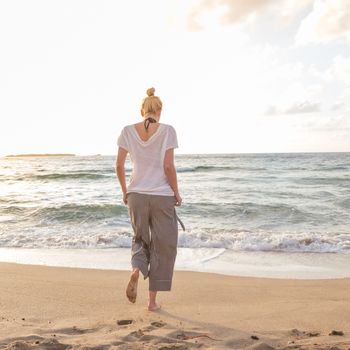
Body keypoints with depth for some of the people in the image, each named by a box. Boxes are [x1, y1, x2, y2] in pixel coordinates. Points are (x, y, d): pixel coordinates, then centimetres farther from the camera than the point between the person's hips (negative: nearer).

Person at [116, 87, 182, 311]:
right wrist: (177, 193, 1)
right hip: (162, 196, -2)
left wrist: (125, 191, 13)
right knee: (162, 246, 11)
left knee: (140, 238, 23)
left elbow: (119, 165, 0)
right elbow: (169, 166, -12)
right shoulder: (167, 130, -7)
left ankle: (136, 270, -8)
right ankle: (153, 300, 14)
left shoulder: (128, 131, 1)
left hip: (137, 194, 3)